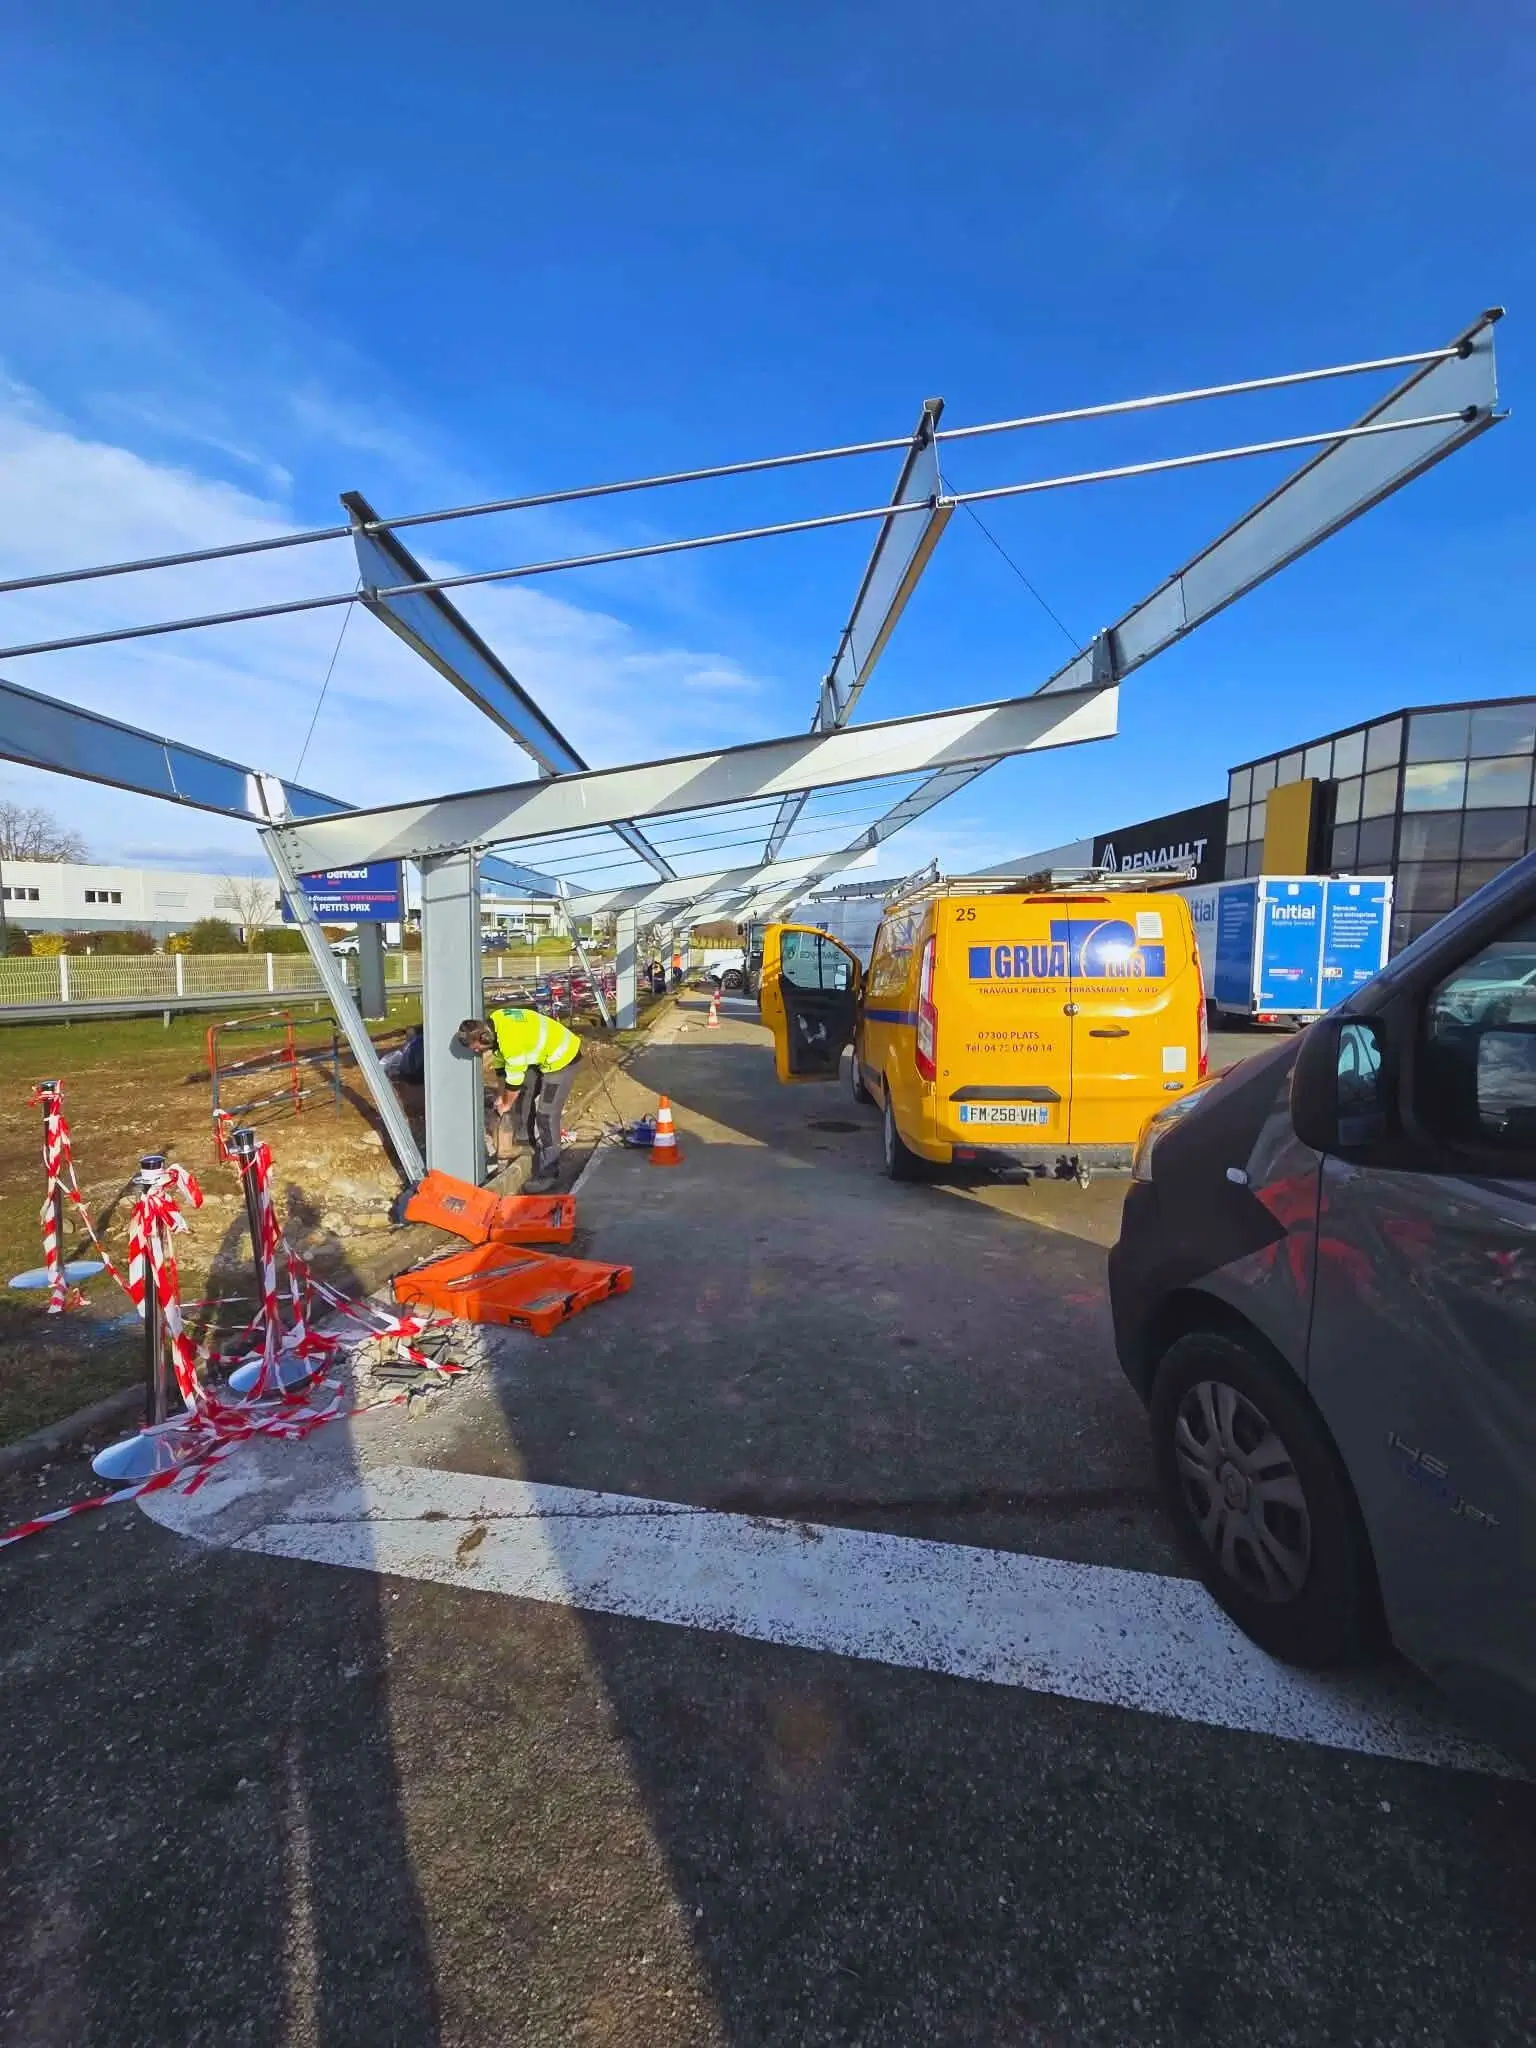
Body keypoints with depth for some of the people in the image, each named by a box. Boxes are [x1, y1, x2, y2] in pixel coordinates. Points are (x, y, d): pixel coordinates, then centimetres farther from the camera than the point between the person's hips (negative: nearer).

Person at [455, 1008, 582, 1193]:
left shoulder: (511, 1040, -33)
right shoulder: (492, 1025, -5)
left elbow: (515, 1080, -21)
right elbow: (501, 1065, 9)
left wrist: (506, 1104, -5)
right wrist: (501, 1096, 12)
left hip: (562, 1056, -10)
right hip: (540, 1056, 10)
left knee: (546, 1114, -12)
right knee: (522, 1097, 18)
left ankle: (548, 1173, -6)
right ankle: (526, 1144, 38)